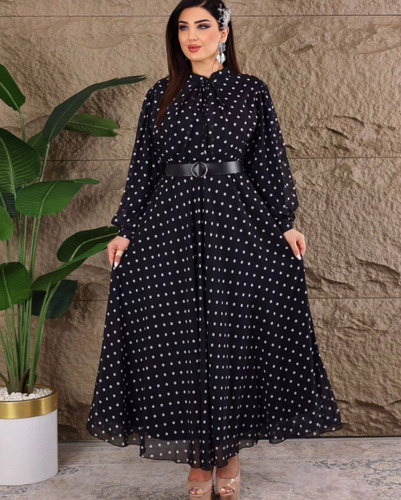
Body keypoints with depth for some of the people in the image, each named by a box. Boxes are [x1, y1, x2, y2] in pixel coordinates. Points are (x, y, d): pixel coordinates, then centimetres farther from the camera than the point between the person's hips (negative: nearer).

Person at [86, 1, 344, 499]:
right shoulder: (160, 96, 10)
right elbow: (143, 166, 10)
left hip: (236, 222, -1)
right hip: (172, 223, 1)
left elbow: (270, 162, 5)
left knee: (235, 335, 1)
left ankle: (230, 454, 17)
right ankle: (198, 459, 14)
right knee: (181, 337, 1)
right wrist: (125, 229, 4)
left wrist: (286, 223, -3)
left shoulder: (251, 91, 7)